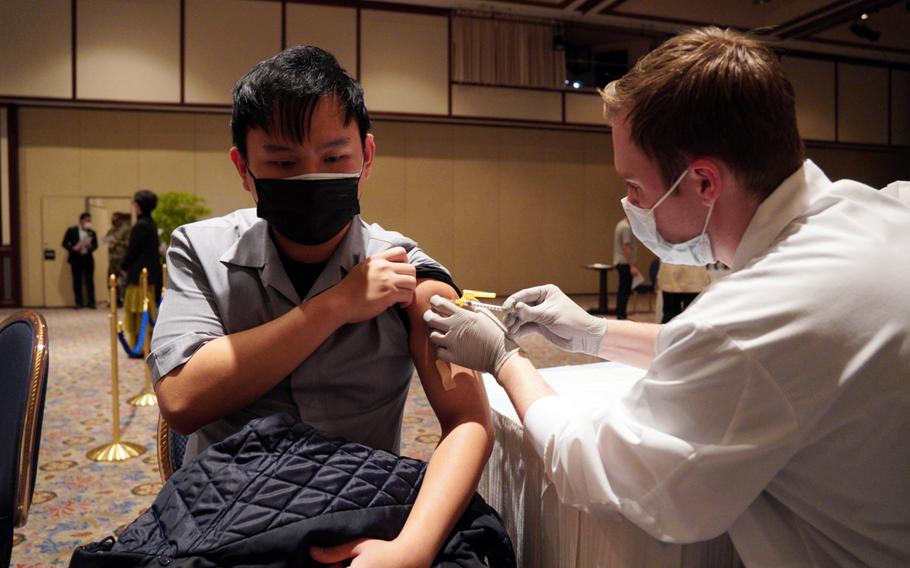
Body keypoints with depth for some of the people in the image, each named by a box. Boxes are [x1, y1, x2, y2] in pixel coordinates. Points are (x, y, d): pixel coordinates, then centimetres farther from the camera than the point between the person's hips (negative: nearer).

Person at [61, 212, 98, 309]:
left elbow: (95, 245, 7)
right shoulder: (71, 230, 3)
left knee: (90, 281, -1)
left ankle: (91, 302, 4)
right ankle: (79, 303, 8)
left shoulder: (92, 232, 9)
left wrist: (90, 246, -14)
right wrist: (73, 248, -15)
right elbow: (65, 243, 2)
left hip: (88, 258, 1)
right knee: (77, 282, 2)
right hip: (76, 259, -1)